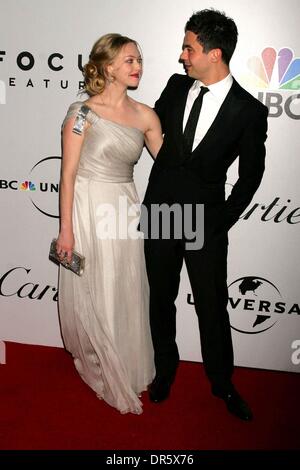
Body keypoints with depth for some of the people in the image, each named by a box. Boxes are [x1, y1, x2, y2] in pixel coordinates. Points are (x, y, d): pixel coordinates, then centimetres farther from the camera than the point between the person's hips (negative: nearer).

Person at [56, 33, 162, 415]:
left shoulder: (145, 116, 3)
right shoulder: (83, 113, -10)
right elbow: (68, 172, -10)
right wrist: (66, 229, -12)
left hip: (125, 211, 4)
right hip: (88, 210, -4)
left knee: (126, 295, 14)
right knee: (93, 296, 9)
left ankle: (126, 369, 36)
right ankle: (101, 370, 34)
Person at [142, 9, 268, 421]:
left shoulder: (249, 111, -11)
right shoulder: (176, 85, -1)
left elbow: (250, 175, -3)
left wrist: (221, 223, -3)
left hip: (206, 222, -3)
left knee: (213, 307, 9)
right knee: (161, 299, 16)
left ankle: (222, 382, 31)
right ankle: (165, 368, 39)